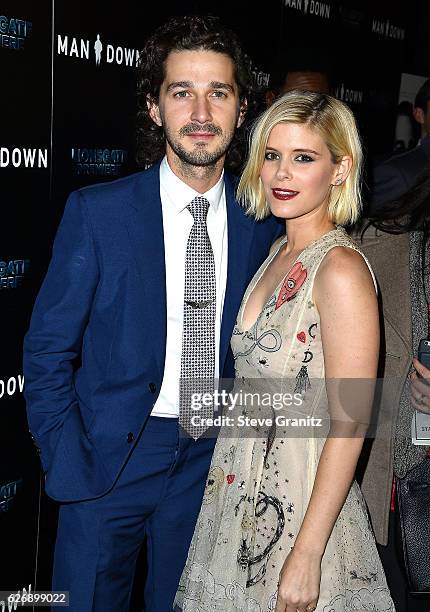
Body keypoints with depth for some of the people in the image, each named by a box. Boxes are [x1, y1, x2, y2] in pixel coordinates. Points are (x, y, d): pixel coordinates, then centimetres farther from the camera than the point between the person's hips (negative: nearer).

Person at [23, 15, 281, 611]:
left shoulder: (263, 221, -3)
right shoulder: (96, 211, -11)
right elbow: (47, 351, -7)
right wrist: (69, 468, -11)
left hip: (211, 458, 3)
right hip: (108, 456, -2)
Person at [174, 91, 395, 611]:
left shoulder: (341, 270, -19)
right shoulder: (280, 252, 7)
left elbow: (349, 425, -20)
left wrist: (307, 555, -21)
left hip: (303, 505, -8)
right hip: (245, 496, 8)